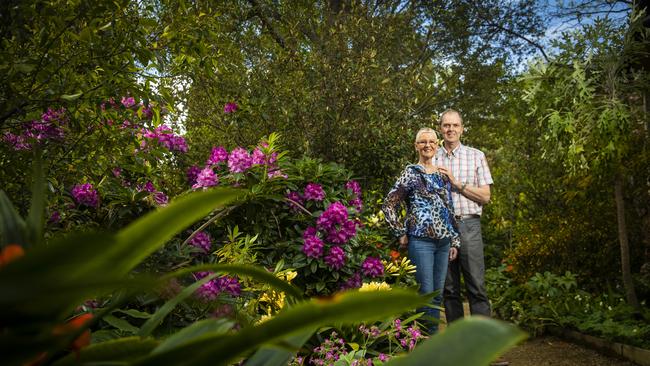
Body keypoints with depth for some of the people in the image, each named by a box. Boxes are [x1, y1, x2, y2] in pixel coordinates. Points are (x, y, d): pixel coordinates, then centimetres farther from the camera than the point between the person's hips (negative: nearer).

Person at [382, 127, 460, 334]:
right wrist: (401, 234, -7)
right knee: (426, 293, -3)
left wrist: (454, 241, 14)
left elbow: (449, 210, 17)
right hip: (421, 241, -6)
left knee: (438, 294, 11)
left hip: (443, 242, 6)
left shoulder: (442, 174, 15)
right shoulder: (411, 173, -3)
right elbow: (389, 205, -7)